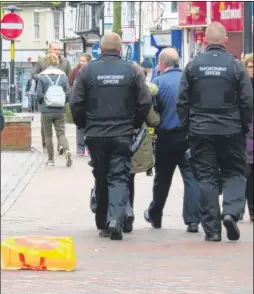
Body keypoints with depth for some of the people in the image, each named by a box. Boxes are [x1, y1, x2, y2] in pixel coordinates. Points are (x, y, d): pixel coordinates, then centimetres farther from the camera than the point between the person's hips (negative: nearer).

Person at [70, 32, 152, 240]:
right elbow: (146, 102, -4)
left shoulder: (87, 71, -1)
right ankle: (116, 218, -21)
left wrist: (84, 125, 13)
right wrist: (135, 124, 12)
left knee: (101, 179, 12)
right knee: (119, 177, -1)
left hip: (95, 135, 1)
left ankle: (103, 223, 18)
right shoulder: (132, 71, -2)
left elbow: (76, 103, -3)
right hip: (122, 135, -1)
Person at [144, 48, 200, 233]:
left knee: (162, 178, 15)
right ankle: (193, 220, -11)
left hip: (166, 137, 0)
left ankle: (155, 216, 32)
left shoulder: (158, 82, -7)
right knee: (191, 177, -1)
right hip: (190, 135, 0)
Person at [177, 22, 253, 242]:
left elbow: (183, 101, 1)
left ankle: (212, 229, 3)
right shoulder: (235, 66, -5)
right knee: (235, 174, 11)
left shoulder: (193, 66, 0)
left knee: (206, 178, 5)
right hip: (231, 131, -1)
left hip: (201, 132, 1)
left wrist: (186, 126, 11)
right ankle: (231, 212, -13)